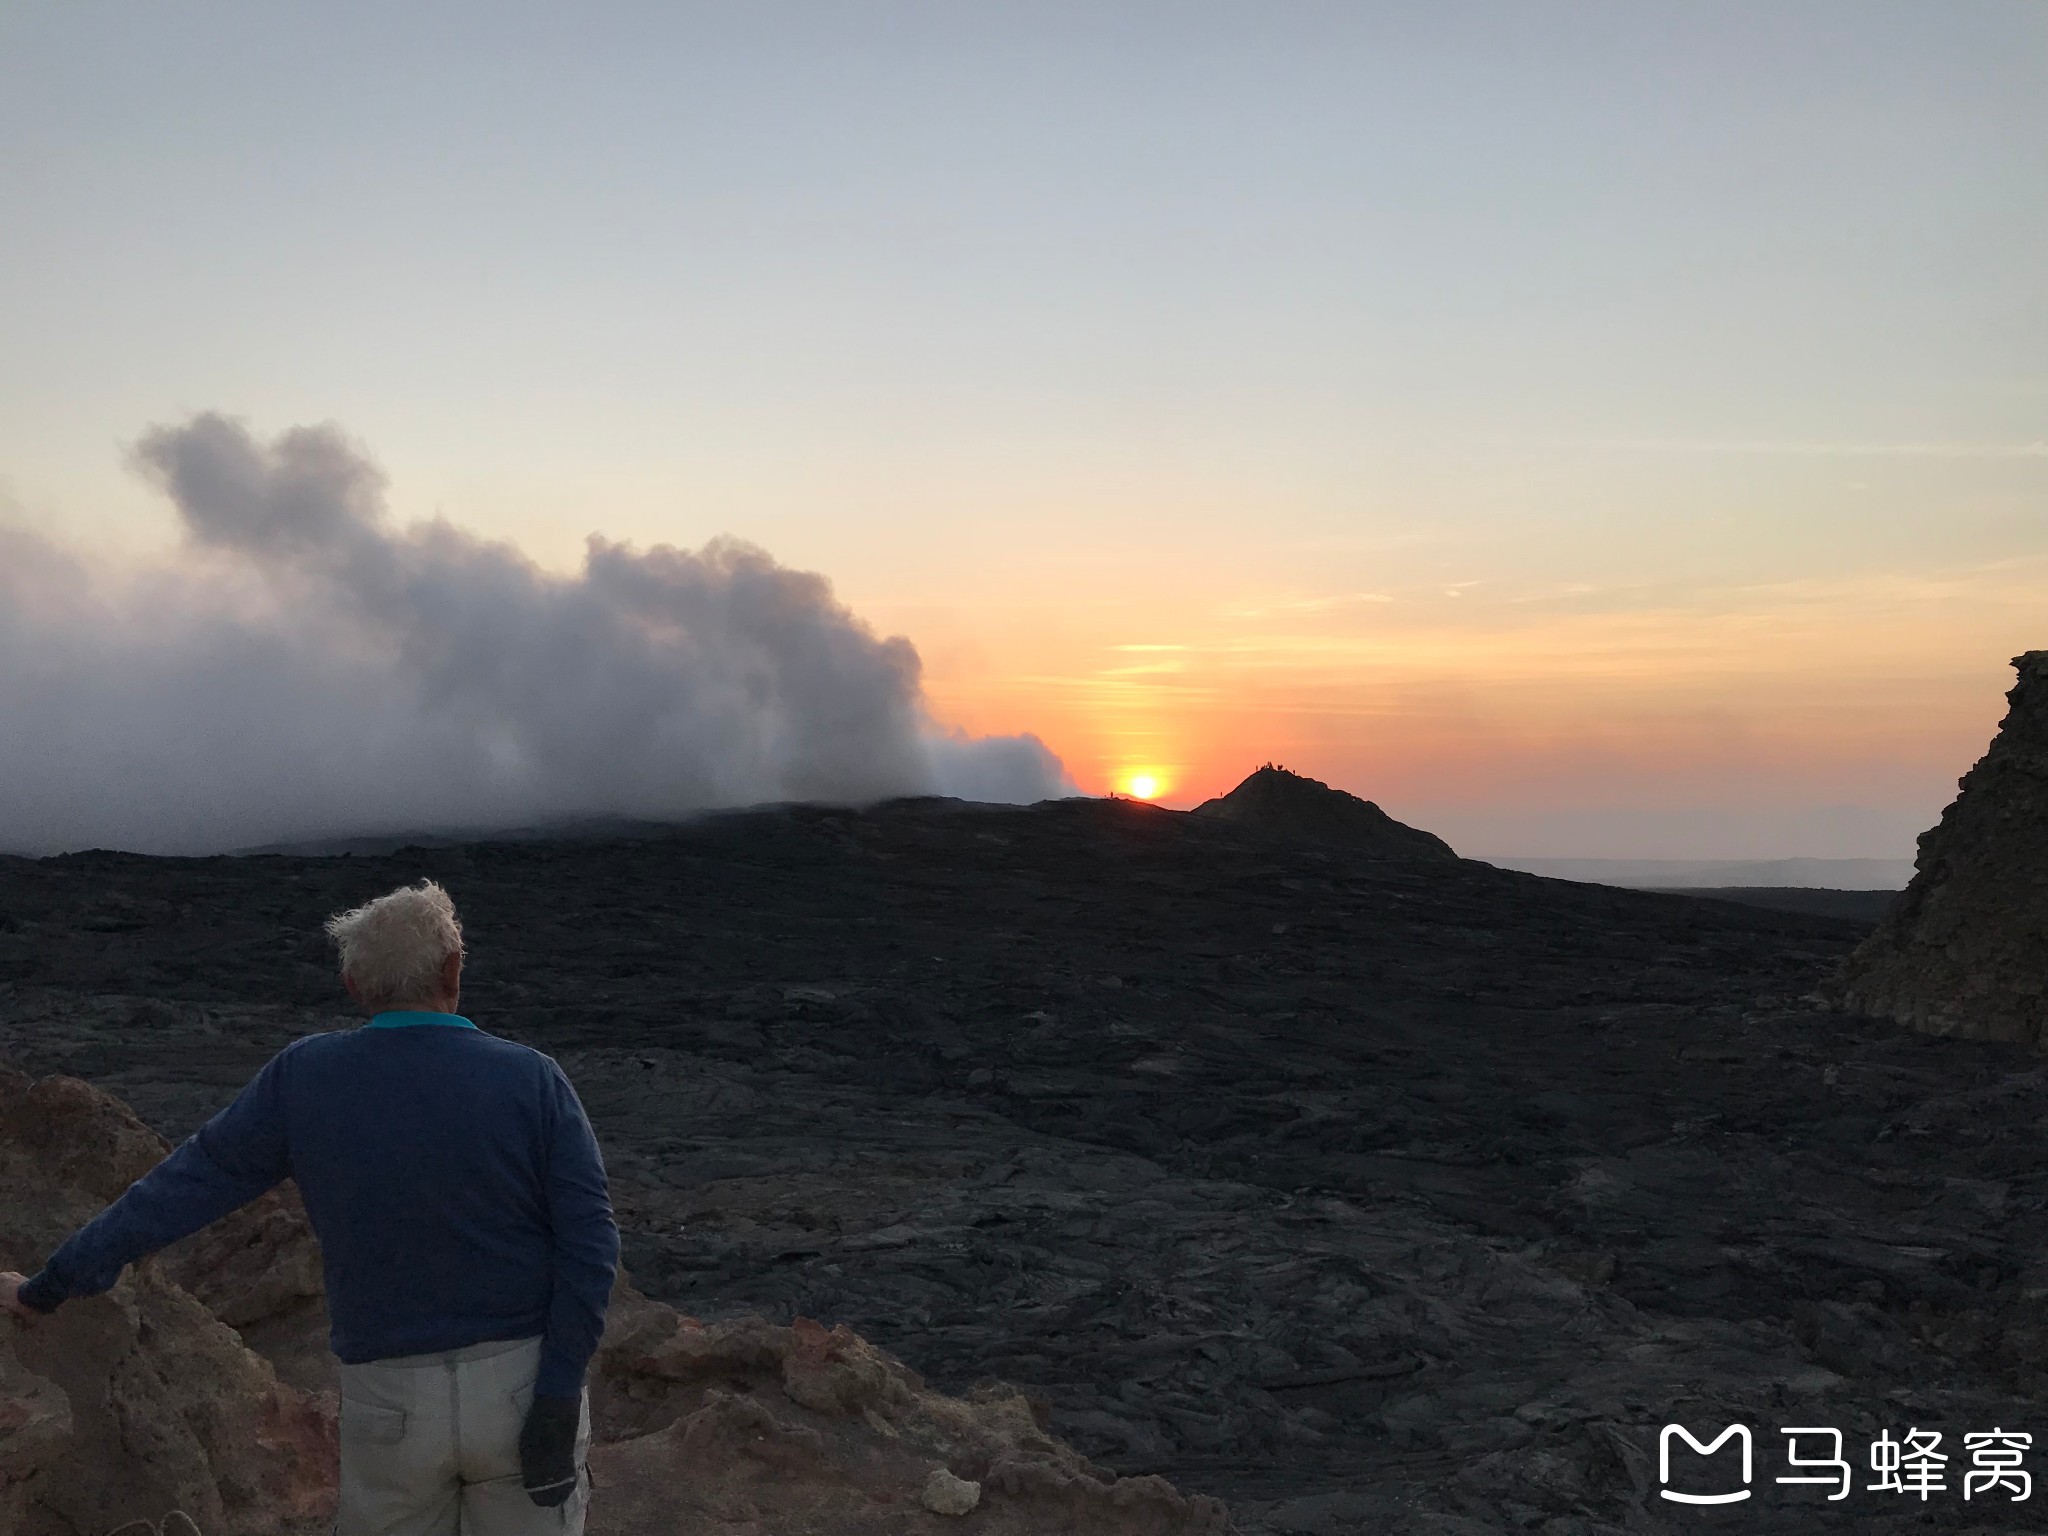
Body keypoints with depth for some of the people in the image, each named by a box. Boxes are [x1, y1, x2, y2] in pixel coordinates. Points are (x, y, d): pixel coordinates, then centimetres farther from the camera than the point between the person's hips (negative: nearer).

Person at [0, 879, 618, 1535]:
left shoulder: (304, 1079, -5)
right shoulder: (532, 1080, -10)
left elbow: (183, 1185, 1)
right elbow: (589, 1242, -13)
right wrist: (557, 1396, -9)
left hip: (389, 1399, 1)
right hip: (525, 1381, -1)